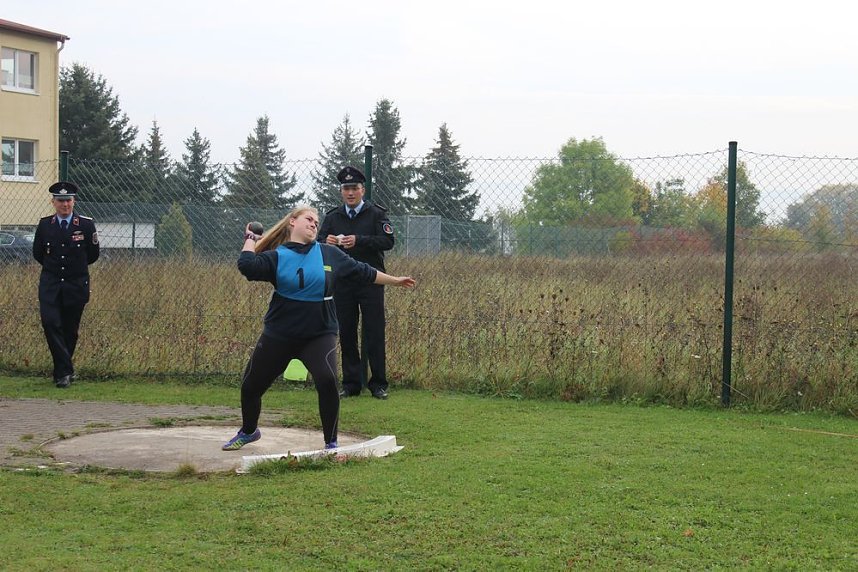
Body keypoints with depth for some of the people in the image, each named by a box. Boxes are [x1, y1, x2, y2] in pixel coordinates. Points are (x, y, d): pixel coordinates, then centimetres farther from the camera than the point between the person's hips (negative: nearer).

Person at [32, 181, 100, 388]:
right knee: (50, 322, -16)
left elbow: (93, 254, 6)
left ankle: (62, 371, 22)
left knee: (70, 328, 5)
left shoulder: (86, 225, -3)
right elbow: (37, 253, 15)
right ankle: (65, 370, -12)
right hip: (50, 283, 1)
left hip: (76, 284, -1)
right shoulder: (44, 224, 3)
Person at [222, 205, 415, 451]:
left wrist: (394, 280, 18)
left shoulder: (330, 254, 2)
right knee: (251, 385, 10)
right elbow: (247, 266, -23)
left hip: (320, 334, 0)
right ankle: (248, 431, 41)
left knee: (327, 382, -23)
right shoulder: (276, 256, -5)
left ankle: (331, 443, -5)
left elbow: (362, 271, 12)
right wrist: (251, 240, -9)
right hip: (278, 335, 0)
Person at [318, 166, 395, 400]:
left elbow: (388, 241, -11)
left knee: (374, 334, -1)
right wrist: (326, 242, -21)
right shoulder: (333, 217, 10)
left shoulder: (376, 214, 0)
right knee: (346, 334, 6)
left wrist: (359, 241, -23)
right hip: (342, 284, 3)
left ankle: (378, 384, 6)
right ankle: (351, 383, 15)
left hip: (371, 282, -3)